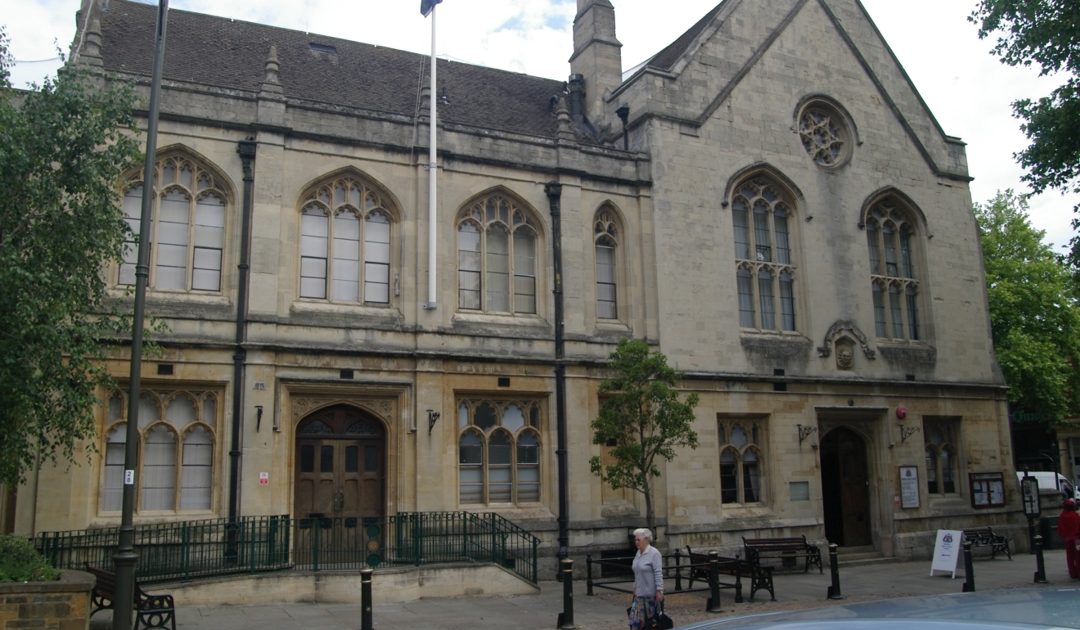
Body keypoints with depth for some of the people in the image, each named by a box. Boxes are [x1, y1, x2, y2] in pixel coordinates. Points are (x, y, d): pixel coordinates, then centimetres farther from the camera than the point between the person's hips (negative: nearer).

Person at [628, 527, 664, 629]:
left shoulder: (654, 554, -13)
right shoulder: (638, 553, 11)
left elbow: (658, 574, -17)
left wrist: (659, 590, -21)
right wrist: (635, 587, 19)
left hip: (651, 594, -7)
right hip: (639, 593, 7)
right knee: (635, 619, 2)